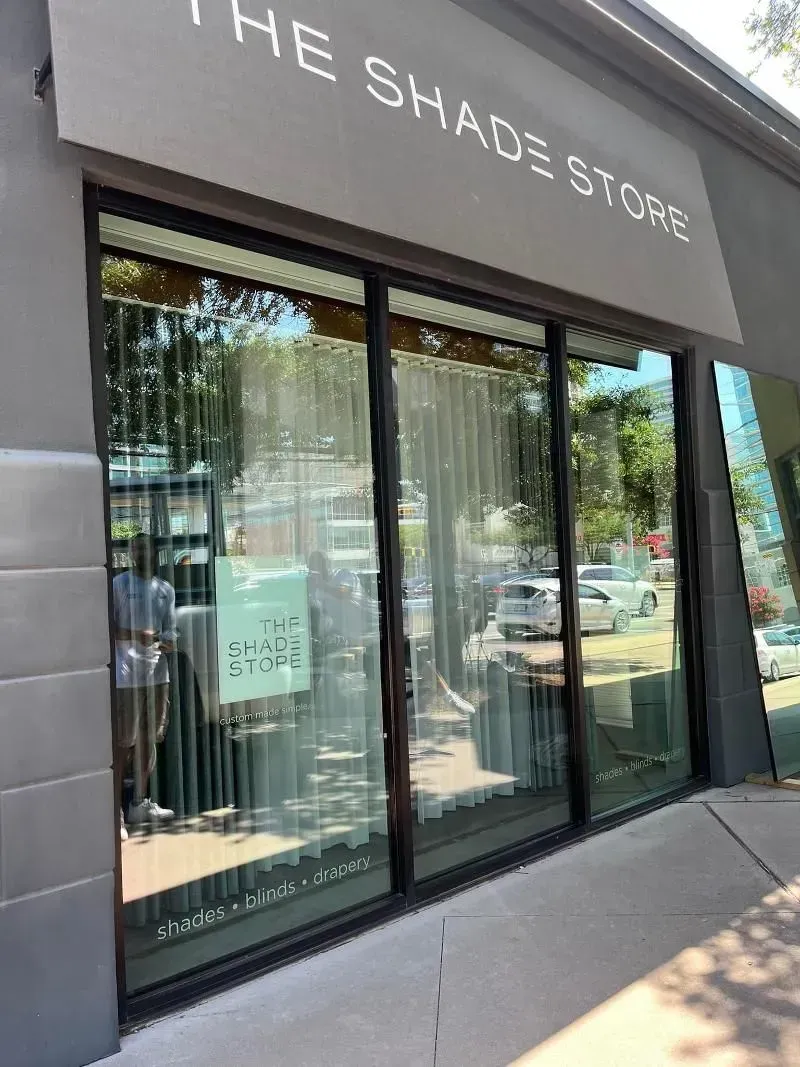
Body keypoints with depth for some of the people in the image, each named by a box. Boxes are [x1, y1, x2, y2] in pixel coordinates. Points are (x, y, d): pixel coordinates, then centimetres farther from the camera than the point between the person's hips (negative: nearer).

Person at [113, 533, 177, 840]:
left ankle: (140, 803, 25)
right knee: (124, 742, -4)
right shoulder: (118, 584, -3)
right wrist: (135, 635, -21)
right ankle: (115, 810, 5)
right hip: (127, 675, -6)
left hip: (158, 672, 6)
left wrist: (168, 641, -7)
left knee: (149, 739, 12)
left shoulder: (166, 589, 14)